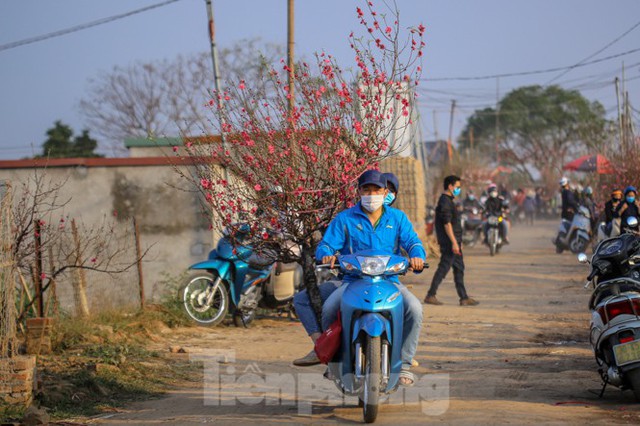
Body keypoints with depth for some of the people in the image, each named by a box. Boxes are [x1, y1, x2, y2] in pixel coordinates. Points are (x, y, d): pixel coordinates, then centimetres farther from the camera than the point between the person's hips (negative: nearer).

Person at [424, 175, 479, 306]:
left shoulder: (448, 201, 18)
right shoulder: (445, 201, -14)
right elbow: (447, 223, -21)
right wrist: (454, 242, -24)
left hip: (454, 241, 10)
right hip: (449, 241, -10)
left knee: (459, 269, 9)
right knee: (443, 268, -8)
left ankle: (464, 298, 10)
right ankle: (430, 295, -4)